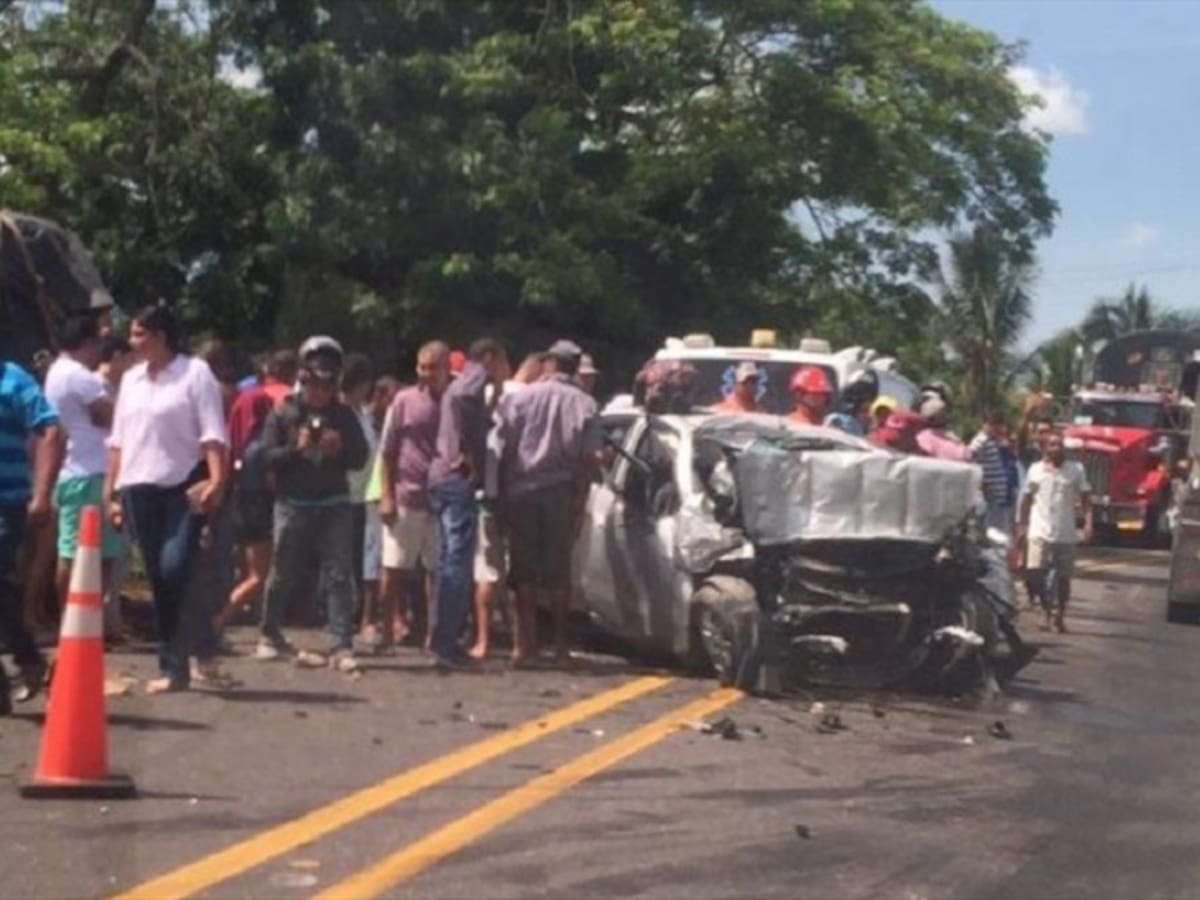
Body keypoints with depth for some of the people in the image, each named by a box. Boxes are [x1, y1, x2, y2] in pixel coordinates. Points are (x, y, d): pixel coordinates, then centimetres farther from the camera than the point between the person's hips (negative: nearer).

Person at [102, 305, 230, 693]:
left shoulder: (194, 372, -4)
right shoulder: (131, 379, 14)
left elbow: (213, 432, -11)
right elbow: (118, 440, 17)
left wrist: (217, 479, -24)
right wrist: (110, 491, 13)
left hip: (185, 487, -5)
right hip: (139, 489, 6)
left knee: (175, 570, -17)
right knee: (159, 580, 6)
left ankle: (203, 648, 2)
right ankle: (174, 667, 11)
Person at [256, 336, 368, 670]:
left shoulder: (344, 415, 6)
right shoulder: (283, 412, 1)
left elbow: (360, 458, 6)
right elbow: (266, 455, -4)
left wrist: (340, 449, -13)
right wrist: (295, 449, -18)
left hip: (335, 506, 1)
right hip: (293, 504, -1)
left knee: (339, 576, -6)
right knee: (284, 575, 9)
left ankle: (341, 646, -7)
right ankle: (270, 635, 28)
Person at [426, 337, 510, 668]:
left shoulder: (466, 383, 25)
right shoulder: (477, 376, -4)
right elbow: (461, 399, -25)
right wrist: (469, 452, -21)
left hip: (445, 478, 10)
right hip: (459, 479, -10)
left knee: (450, 560, 12)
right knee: (458, 561, -11)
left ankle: (443, 638, 15)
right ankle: (445, 640, -14)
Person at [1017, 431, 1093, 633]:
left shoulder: (1076, 469, 3)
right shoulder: (1035, 469, 6)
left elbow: (1085, 497, 1)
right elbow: (1027, 498, 12)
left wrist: (1088, 522, -12)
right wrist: (1022, 524, 8)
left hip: (1065, 533, 0)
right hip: (1040, 531, 0)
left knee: (1063, 577, 5)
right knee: (1037, 571, -12)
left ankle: (1059, 616, 20)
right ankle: (1049, 610, 5)